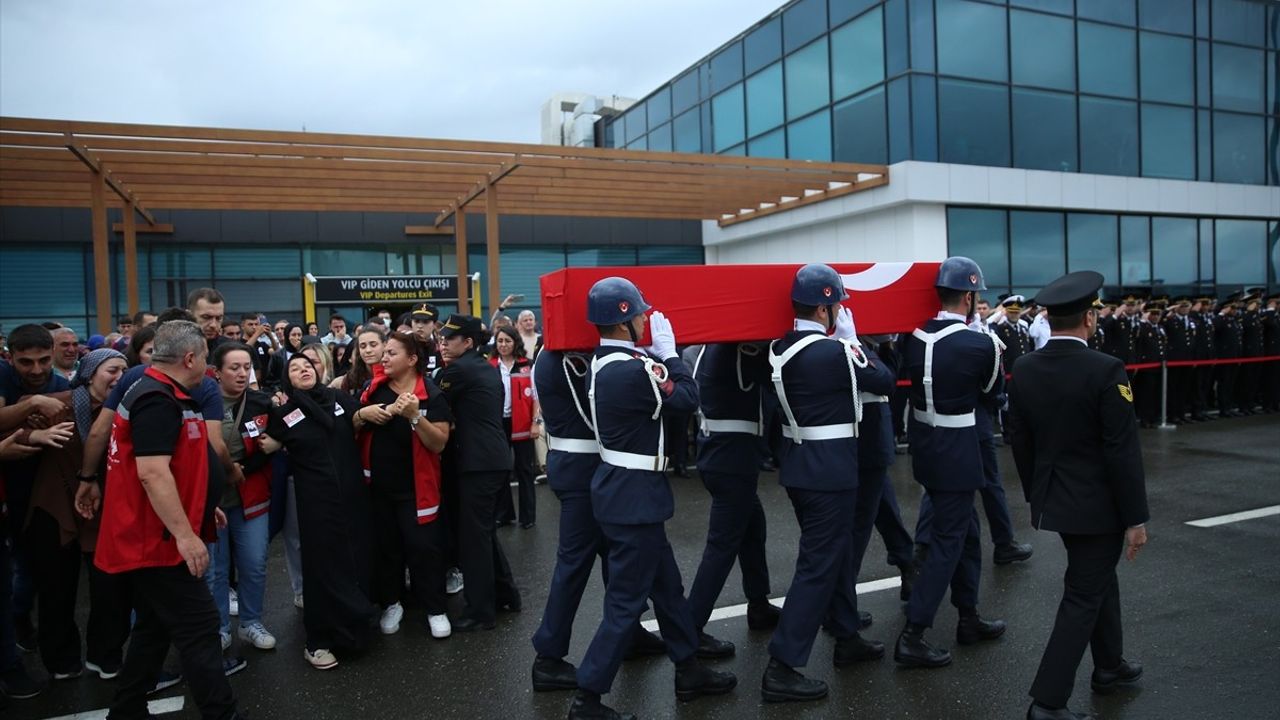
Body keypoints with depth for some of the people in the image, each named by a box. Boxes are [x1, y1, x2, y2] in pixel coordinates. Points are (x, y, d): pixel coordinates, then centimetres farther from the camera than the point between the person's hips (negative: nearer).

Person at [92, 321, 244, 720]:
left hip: (149, 537, 11)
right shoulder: (158, 400, -21)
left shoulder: (155, 392, 13)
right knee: (199, 628, -5)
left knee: (155, 627, 18)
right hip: (158, 539, -11)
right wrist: (185, 533, -27)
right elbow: (152, 472, -29)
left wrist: (202, 506, 26)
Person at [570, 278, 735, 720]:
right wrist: (667, 349, -7)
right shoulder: (632, 369, -24)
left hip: (622, 489, 10)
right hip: (633, 496, -10)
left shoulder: (605, 364, 6)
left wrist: (656, 355, 2)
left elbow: (651, 378, 13)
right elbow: (688, 398, -14)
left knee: (666, 584, 20)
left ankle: (688, 672, 34)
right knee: (626, 600, 1)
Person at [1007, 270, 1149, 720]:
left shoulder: (1023, 371, -3)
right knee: (1083, 598, 2)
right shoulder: (1105, 370, -20)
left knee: (1100, 579, 26)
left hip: (1053, 500, 6)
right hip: (1097, 504, -6)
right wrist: (1135, 517, -10)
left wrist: (1035, 497, 17)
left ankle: (1109, 666, 42)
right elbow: (1123, 452, -18)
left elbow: (1021, 444, 5)